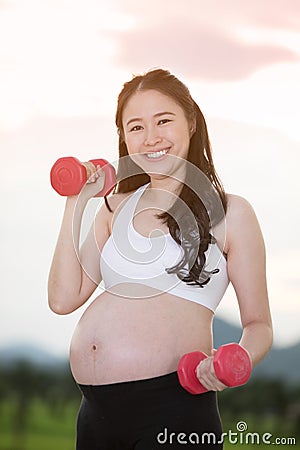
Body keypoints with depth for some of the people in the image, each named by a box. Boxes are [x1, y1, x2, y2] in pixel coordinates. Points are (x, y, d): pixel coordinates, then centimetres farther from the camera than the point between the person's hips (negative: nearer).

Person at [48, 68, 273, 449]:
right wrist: (75, 203, 6)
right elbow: (64, 299, 6)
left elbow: (258, 324, 2)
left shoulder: (228, 212, 1)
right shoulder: (117, 208, 14)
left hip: (172, 406, -5)